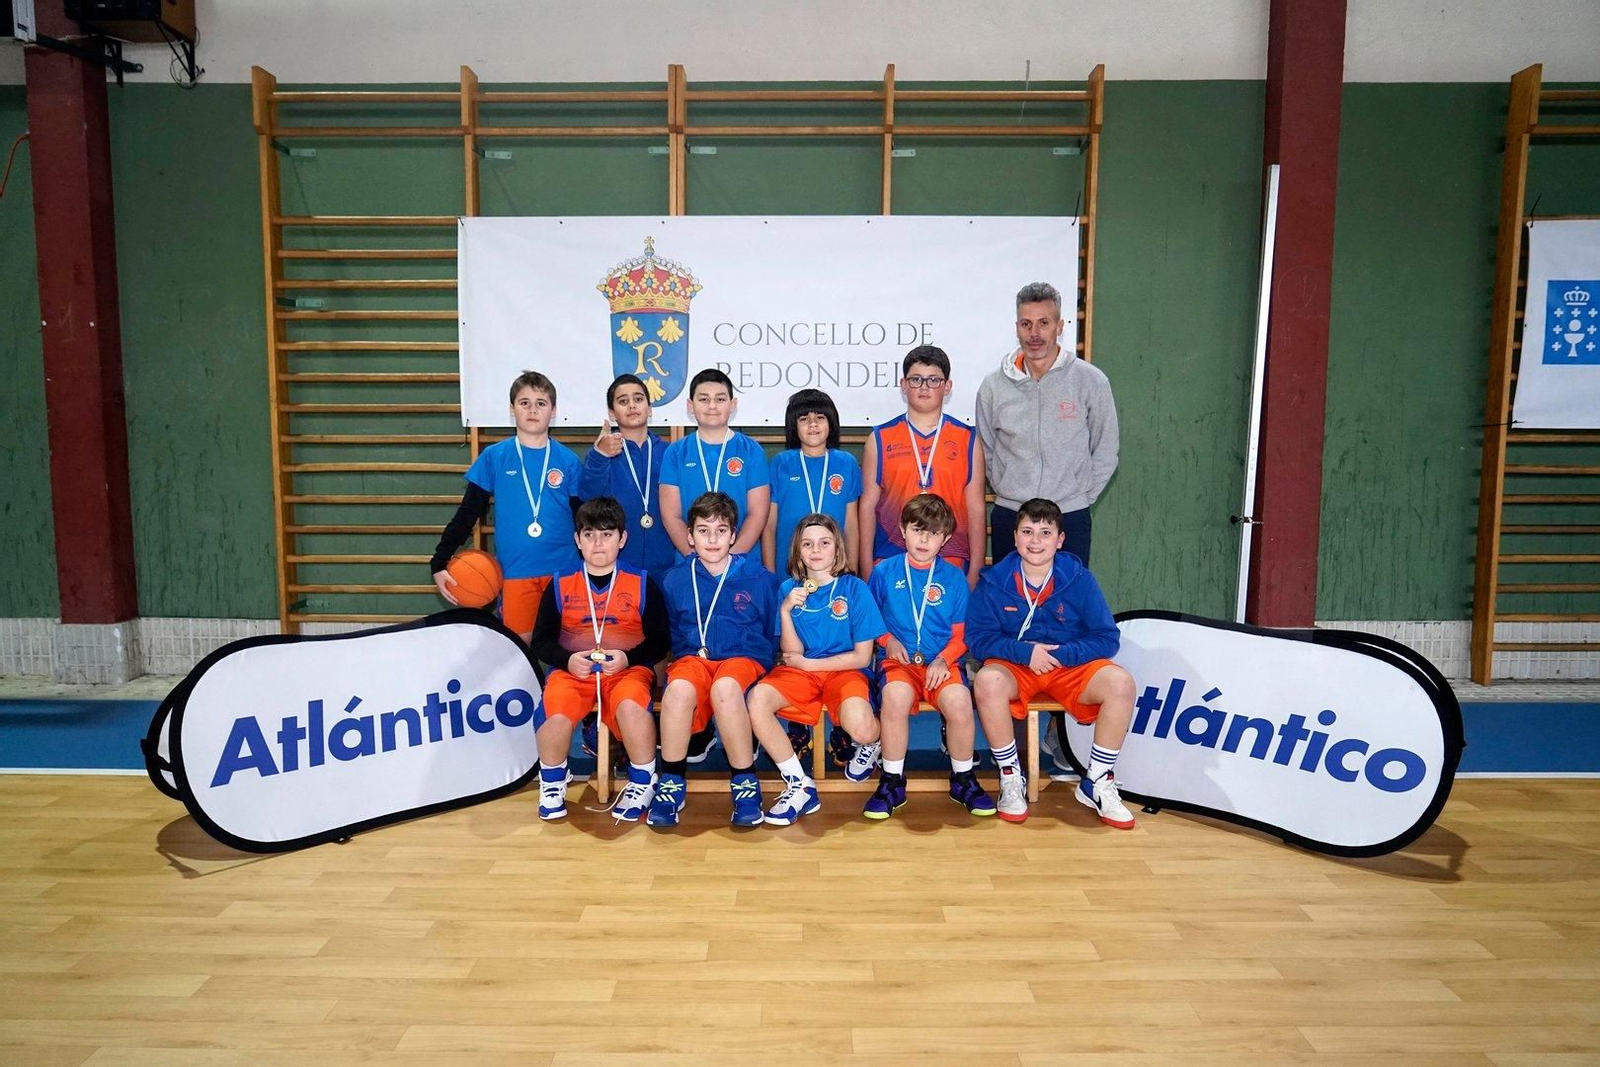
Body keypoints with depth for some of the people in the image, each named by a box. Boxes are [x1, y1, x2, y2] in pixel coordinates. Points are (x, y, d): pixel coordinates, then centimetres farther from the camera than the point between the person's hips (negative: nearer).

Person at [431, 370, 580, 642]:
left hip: (562, 570, 1)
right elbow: (467, 514, 3)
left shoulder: (568, 460, 2)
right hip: (515, 571, 0)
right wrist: (439, 563, -2)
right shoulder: (493, 457, 1)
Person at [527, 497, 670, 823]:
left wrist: (628, 658, -15)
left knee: (631, 707, -36)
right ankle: (552, 784, 2)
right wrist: (568, 660, -12)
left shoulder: (642, 584, 3)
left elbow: (661, 641, 2)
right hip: (572, 670, 1)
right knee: (558, 716, -31)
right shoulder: (560, 585, 6)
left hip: (628, 669, -1)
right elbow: (540, 641, 8)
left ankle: (643, 783, -8)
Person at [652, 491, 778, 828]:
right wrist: (694, 652, 6)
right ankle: (671, 783, -16)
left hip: (744, 659, -1)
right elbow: (671, 635, 20)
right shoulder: (675, 580, 8)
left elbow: (771, 634, 13)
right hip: (692, 658, 2)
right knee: (678, 688, -35)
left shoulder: (759, 578, 4)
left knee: (725, 687, -38)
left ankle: (745, 783, -21)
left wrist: (760, 664, 1)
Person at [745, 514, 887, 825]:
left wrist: (806, 662, -5)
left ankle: (870, 744, 10)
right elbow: (791, 653, 0)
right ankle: (800, 786, -14)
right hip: (799, 672, 3)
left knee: (860, 728, -33)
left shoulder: (855, 588, -4)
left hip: (844, 671, -3)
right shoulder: (789, 589, 4)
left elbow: (862, 656, -5)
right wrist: (786, 611, -15)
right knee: (757, 698, -28)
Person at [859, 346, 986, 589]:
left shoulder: (967, 439, 7)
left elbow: (976, 508, 6)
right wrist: (866, 570, 1)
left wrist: (975, 574, 1)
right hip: (890, 563, 0)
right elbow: (868, 505, 6)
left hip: (952, 563, 0)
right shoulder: (880, 439, 7)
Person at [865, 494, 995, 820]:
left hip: (941, 662, 1)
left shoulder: (953, 576, 8)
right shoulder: (884, 572, 7)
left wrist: (943, 659, -8)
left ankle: (964, 780, -3)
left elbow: (960, 634, 9)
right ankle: (892, 783, -14)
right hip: (898, 660, -1)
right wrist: (887, 640, -5)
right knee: (895, 695, -34)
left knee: (959, 700, -30)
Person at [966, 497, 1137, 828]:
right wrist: (1025, 652, -21)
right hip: (1014, 666, -1)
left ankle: (1097, 783, -7)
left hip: (1071, 665, 2)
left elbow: (1107, 638, -4)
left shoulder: (1079, 580, -5)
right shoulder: (994, 581, -6)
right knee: (987, 681, -35)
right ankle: (1011, 779, -14)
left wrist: (1062, 653, -19)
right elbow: (978, 637, -7)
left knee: (1120, 683, -26)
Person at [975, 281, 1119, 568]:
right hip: (1008, 516, 2)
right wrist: (1007, 490, 7)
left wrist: (1081, 496, 1)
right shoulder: (994, 385, 1)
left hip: (1070, 518, -1)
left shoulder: (1091, 381, -2)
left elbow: (1105, 452, 5)